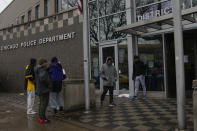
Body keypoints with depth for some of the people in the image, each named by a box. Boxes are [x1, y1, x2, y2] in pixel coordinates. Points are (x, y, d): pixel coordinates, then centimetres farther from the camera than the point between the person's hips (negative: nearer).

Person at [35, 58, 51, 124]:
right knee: (44, 104, -4)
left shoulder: (39, 69, 13)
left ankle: (40, 117, 21)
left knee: (42, 103, 15)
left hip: (40, 89, 10)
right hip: (44, 89, -10)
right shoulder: (43, 70, -18)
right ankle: (42, 119, 2)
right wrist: (49, 84, -20)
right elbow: (42, 78, -34)